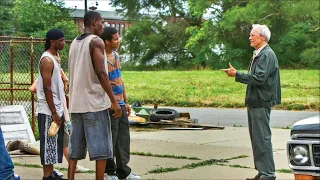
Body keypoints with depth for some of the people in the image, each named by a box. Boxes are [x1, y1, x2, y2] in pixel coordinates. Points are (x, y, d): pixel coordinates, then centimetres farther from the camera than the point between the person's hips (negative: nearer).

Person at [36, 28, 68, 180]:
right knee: (49, 144, -4)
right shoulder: (47, 60, -16)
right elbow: (47, 88, -20)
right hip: (49, 111, -10)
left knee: (54, 144, 14)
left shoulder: (53, 58, 14)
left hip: (56, 109, 10)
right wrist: (54, 113, -21)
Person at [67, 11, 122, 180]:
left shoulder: (74, 43, 16)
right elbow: (101, 73, -16)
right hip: (94, 102, -7)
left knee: (75, 147, 9)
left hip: (76, 103, 8)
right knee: (101, 148, -2)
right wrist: (114, 101, -14)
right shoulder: (96, 41, -8)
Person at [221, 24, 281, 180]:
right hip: (254, 102, 10)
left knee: (262, 138, -8)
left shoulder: (267, 55, -14)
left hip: (261, 103, -10)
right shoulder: (257, 54, 17)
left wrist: (237, 75, -20)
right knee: (256, 138, 14)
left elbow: (259, 78, -22)